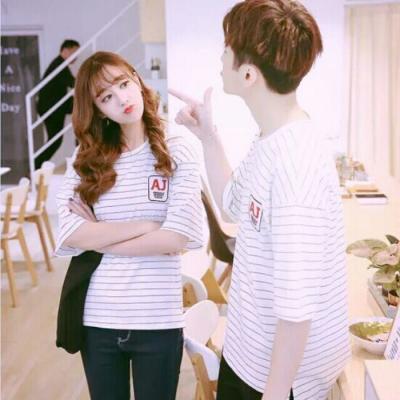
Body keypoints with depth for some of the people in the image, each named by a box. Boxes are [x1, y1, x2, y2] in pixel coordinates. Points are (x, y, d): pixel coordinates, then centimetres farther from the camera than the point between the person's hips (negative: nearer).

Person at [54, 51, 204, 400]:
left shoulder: (177, 153, -5)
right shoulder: (85, 161, 2)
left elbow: (179, 238, -15)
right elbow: (70, 236, -10)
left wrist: (99, 238, -9)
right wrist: (146, 225, -16)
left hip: (158, 320, -2)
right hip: (97, 318, 2)